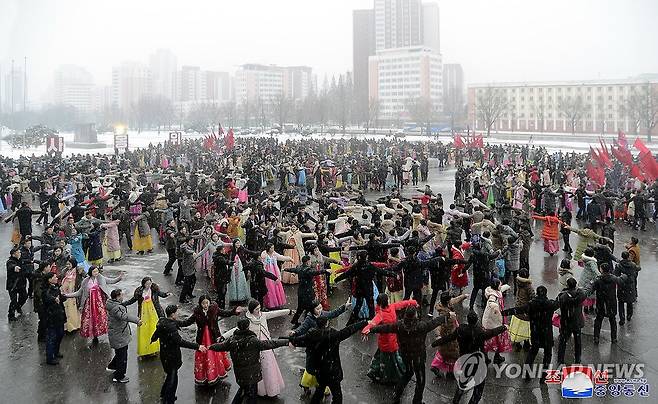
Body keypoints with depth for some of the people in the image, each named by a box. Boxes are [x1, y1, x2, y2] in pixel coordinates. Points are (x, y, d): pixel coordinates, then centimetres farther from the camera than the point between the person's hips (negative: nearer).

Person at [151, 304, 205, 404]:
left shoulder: (162, 322, 0)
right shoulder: (170, 327, -29)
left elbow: (156, 335, 18)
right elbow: (180, 342, -36)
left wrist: (153, 339, 44)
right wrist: (197, 346, -37)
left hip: (165, 355, 10)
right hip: (171, 357, -10)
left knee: (171, 375, 27)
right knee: (172, 379, 4)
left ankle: (164, 394, 43)